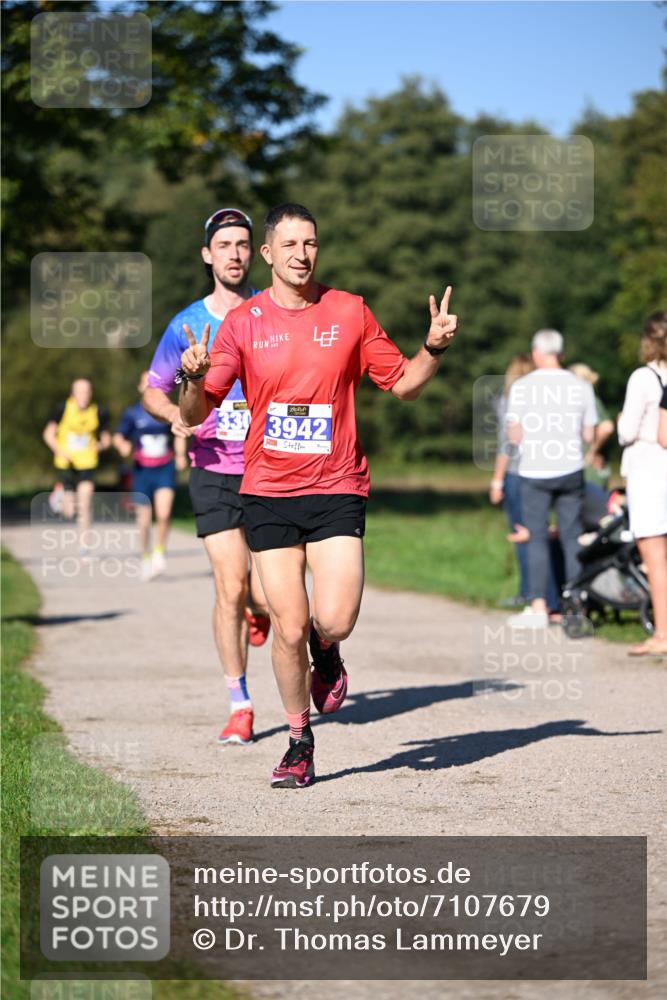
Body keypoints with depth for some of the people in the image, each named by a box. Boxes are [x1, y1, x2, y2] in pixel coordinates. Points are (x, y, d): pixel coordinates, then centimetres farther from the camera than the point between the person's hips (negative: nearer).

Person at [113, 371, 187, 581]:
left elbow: (179, 434, 18)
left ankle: (159, 553, 4)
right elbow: (119, 437, 5)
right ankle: (146, 558, 24)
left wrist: (180, 455, 3)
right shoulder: (132, 413, 1)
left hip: (165, 469, 0)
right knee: (144, 520, 3)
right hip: (142, 470, 0)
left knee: (163, 514, -19)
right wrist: (123, 446, -18)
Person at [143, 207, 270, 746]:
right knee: (230, 590, -7)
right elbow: (153, 389, 14)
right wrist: (175, 414, -7)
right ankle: (240, 706, 7)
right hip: (214, 473, 0)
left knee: (267, 596, -5)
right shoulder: (187, 324, 3)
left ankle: (259, 607, 35)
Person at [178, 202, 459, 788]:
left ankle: (325, 653, 23)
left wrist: (434, 348, -7)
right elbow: (195, 414, 1)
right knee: (288, 627, -2)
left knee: (335, 622, -15)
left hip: (337, 488, 0)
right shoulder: (243, 323, 2)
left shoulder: (350, 312, 4)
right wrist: (195, 379, -20)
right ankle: (300, 742, 17)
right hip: (268, 493, 1)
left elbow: (402, 383, 12)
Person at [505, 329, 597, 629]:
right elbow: (589, 435, 5)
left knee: (537, 539, 1)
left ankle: (538, 607, -3)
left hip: (534, 472, -2)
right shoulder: (581, 387, 1)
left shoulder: (521, 387, -6)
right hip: (570, 470, 2)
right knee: (572, 538, 8)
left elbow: (514, 436, -6)